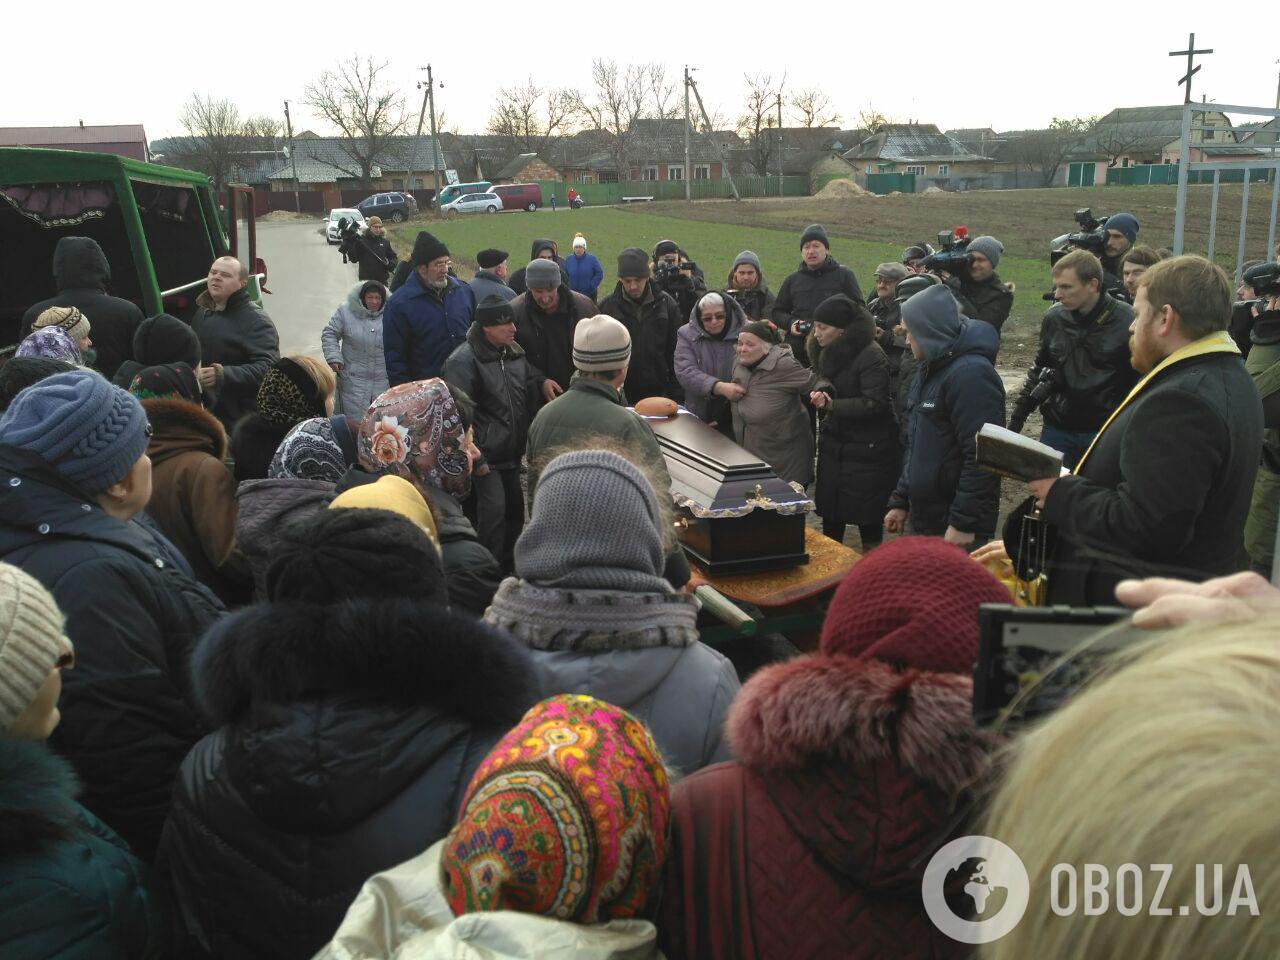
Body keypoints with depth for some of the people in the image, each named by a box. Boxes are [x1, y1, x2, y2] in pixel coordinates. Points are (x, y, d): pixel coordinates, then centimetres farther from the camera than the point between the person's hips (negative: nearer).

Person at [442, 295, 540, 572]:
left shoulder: (515, 354, 9)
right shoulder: (463, 360, -14)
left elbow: (531, 400, 21)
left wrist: (527, 439, 17)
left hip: (512, 453, 8)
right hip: (486, 455, -8)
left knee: (515, 507, 13)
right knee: (493, 509, -12)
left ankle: (509, 565, 28)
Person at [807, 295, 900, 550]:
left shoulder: (870, 356, -20)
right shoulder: (828, 352, 7)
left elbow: (875, 404, -25)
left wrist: (831, 405, -22)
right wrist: (820, 391, -8)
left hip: (868, 449, -8)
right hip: (834, 443, 8)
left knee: (868, 517, 2)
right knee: (830, 512, 13)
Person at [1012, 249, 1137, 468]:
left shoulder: (1126, 321, -12)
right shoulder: (1054, 317, 1)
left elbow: (1142, 376, -5)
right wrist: (1022, 409, 8)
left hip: (1105, 431, -4)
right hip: (1057, 428, 4)